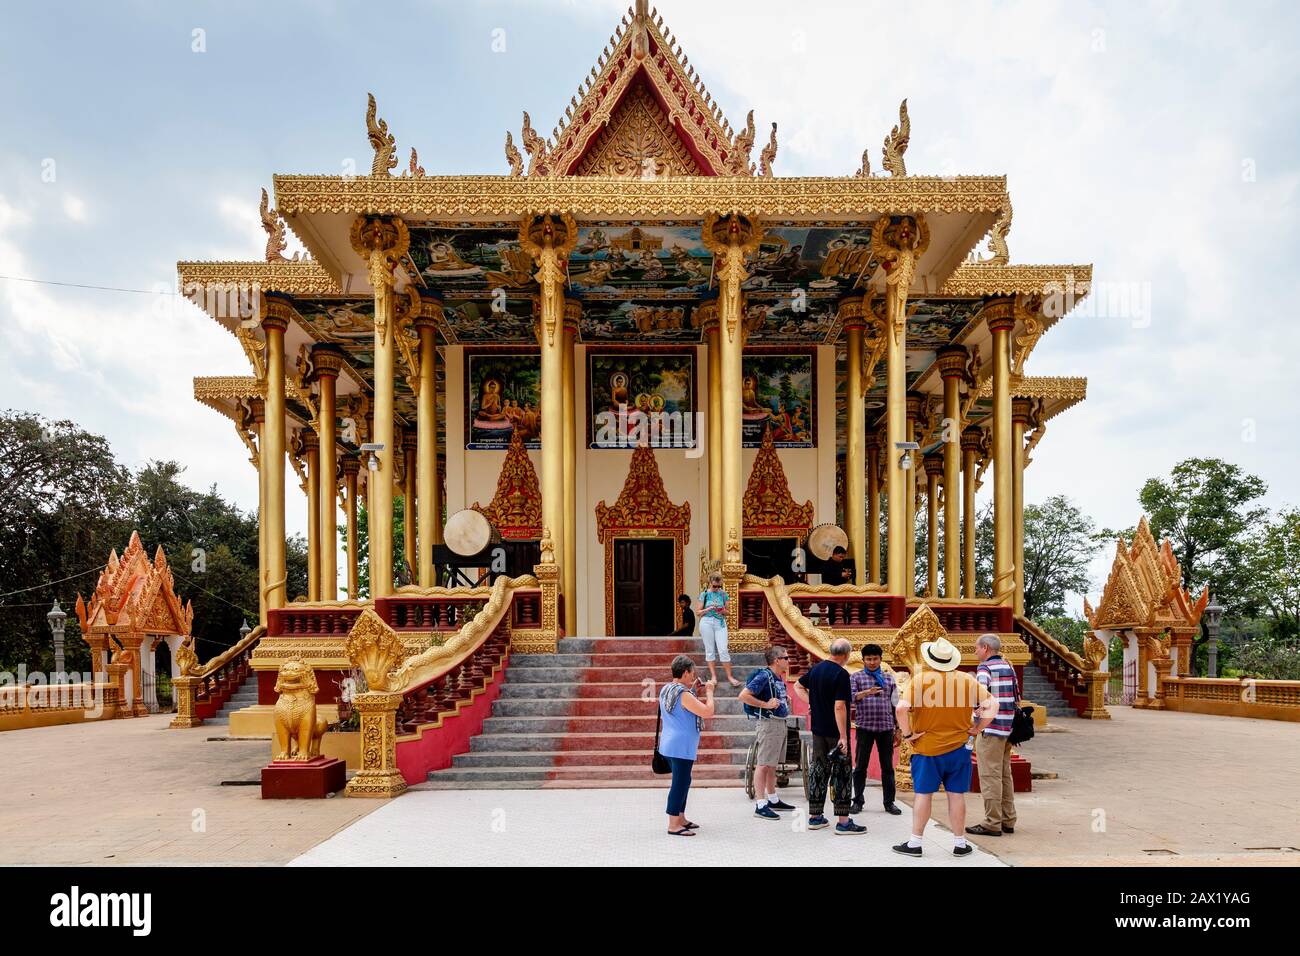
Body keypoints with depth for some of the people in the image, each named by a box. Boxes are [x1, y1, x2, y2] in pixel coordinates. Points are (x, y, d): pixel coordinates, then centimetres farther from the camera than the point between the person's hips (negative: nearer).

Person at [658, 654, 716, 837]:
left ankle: (680, 818, 29)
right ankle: (673, 825, 0)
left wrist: (692, 689, 15)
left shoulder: (666, 690, 9)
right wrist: (709, 692, -7)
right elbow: (707, 712, -21)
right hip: (681, 747, -10)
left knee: (683, 781, 20)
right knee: (680, 783, -4)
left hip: (669, 745, 10)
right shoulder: (684, 695, -21)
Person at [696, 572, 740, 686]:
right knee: (710, 650, 3)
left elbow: (727, 611, 12)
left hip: (720, 623, 1)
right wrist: (708, 609, -13)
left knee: (723, 650, -6)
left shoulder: (723, 594, 7)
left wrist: (724, 611, -10)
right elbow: (698, 612, 3)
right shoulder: (704, 594, 3)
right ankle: (713, 676, 9)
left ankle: (730, 676, 0)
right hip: (707, 622, 0)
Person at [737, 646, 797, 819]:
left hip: (780, 722, 10)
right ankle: (760, 805, -6)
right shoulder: (764, 676, -16)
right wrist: (766, 705, -22)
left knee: (773, 764, 18)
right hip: (767, 723, -10)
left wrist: (785, 700, 11)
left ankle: (773, 800, 28)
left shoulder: (778, 678, 13)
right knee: (763, 764, -7)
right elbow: (743, 696, -22)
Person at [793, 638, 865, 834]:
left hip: (818, 729, 7)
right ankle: (843, 821, 1)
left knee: (818, 770, 12)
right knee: (842, 774, 0)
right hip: (835, 731, -7)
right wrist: (843, 736, -21)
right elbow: (839, 706, -23)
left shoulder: (816, 668, 7)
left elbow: (798, 686, 20)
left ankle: (815, 816, 18)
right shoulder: (841, 674, -17)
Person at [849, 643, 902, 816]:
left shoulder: (889, 678, 12)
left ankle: (889, 802, 13)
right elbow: (850, 698, -9)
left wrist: (897, 729, 10)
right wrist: (866, 693, -27)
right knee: (860, 766, 3)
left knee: (887, 766, 6)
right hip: (864, 727, -2)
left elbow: (895, 705, 14)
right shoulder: (856, 677, 5)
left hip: (886, 727, 2)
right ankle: (858, 801, 12)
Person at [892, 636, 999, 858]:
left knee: (923, 794, 6)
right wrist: (976, 729, 4)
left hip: (926, 748, -2)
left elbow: (901, 709, -22)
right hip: (959, 748, 2)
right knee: (956, 795, 11)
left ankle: (915, 843, 13)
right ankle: (960, 843, 20)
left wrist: (908, 734, -10)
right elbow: (992, 705, -1)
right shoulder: (967, 680, -2)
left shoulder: (920, 679, -12)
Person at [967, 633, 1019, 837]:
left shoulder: (985, 668, -11)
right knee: (1005, 775, 14)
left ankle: (992, 824, -2)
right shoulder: (1009, 667, 13)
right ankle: (1008, 821, 20)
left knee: (990, 776, -4)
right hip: (1007, 728, 8)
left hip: (990, 729, -8)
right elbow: (1017, 698, 15)